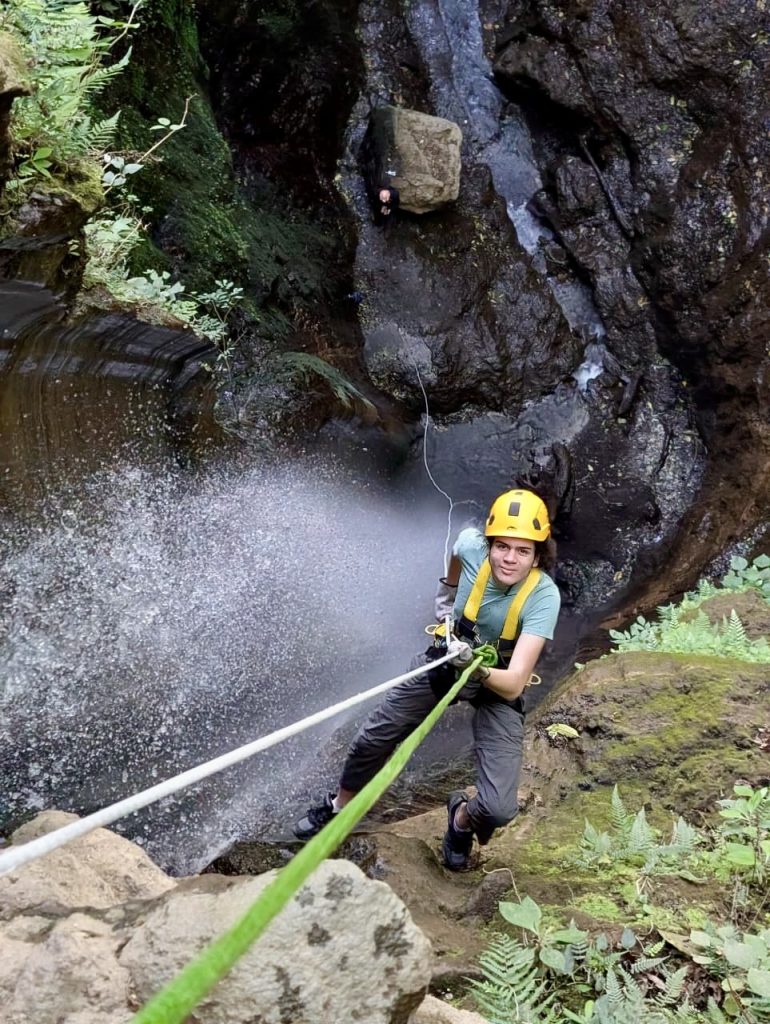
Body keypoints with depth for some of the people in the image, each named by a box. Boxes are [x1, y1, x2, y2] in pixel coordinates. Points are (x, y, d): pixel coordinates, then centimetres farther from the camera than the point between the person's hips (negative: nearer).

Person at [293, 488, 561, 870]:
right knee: (371, 739, 10)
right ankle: (340, 806, 41)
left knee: (498, 809, -14)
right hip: (446, 661, 3)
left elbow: (513, 684, -37)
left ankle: (462, 817, 23)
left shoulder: (544, 597, -32)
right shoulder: (472, 545, -24)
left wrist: (476, 668, -53)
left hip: (500, 687, -3)